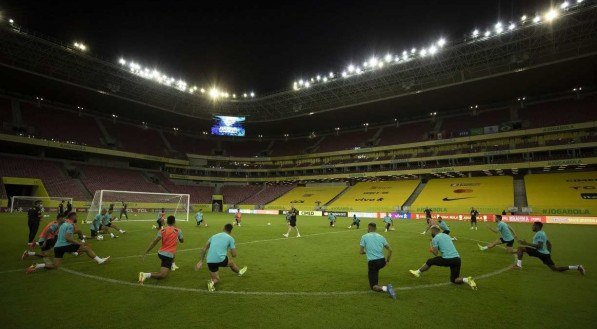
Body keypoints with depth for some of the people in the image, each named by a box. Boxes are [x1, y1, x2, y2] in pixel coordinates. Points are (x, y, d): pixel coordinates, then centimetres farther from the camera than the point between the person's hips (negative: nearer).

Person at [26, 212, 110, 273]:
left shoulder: (64, 224, 20)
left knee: (54, 266, 15)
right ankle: (99, 260, -7)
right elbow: (67, 238, -21)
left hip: (57, 246, 9)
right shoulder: (70, 225, -9)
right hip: (65, 246, -9)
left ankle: (36, 266, -1)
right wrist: (79, 243, -19)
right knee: (87, 248, -5)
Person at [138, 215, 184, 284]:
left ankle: (172, 265, 39)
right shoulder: (178, 231, -2)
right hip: (168, 256, -6)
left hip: (160, 253, 6)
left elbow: (155, 241, -10)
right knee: (162, 275, -13)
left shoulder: (162, 230, 2)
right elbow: (182, 241, 14)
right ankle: (146, 275, -32)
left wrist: (146, 252, -9)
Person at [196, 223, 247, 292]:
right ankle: (239, 272, 53)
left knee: (216, 279, 23)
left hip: (209, 261, 4)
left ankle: (212, 282, -8)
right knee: (231, 262, 31)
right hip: (221, 260, -4)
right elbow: (234, 255, 6)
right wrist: (231, 251, 29)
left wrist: (200, 261, 16)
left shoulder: (214, 236, 19)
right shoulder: (230, 238, 5)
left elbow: (204, 249, 15)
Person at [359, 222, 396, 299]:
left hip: (372, 262, -5)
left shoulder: (364, 237, 1)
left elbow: (361, 252, 0)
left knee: (373, 286, 3)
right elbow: (390, 250, 5)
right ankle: (377, 283, 36)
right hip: (382, 261, 5)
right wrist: (387, 261, 17)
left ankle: (385, 288, -25)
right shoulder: (381, 237, 10)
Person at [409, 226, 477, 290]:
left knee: (429, 261, 16)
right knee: (454, 280, 19)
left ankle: (417, 272, 26)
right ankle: (467, 280, -6)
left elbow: (436, 253, -5)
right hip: (457, 259, 6)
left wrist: (432, 250, 17)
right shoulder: (446, 235, 21)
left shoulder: (435, 239, -1)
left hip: (448, 259, -6)